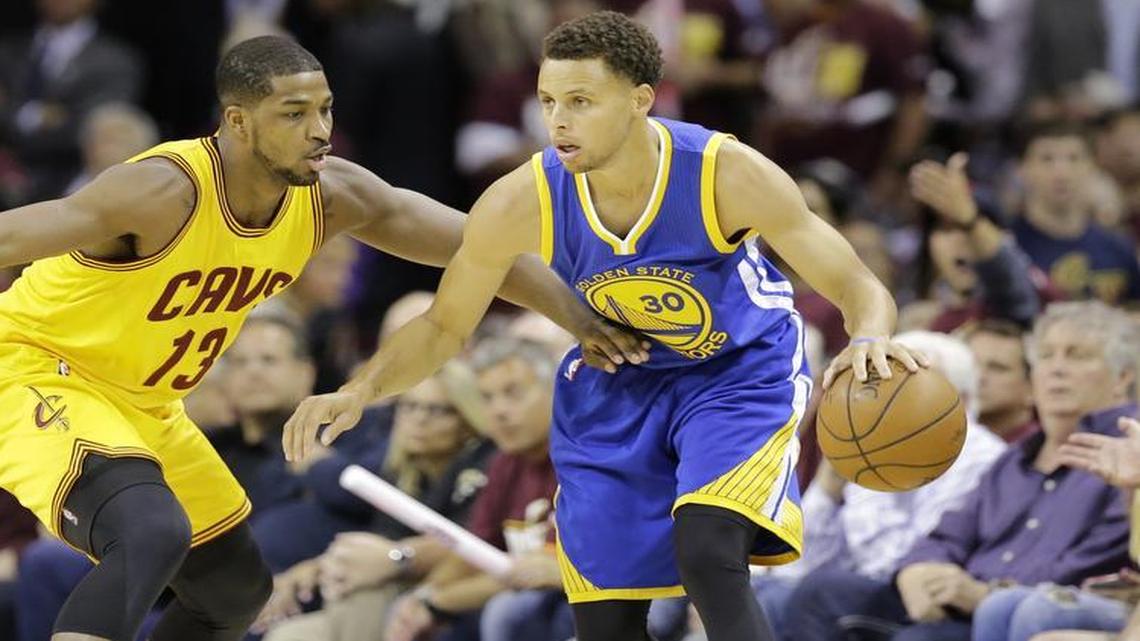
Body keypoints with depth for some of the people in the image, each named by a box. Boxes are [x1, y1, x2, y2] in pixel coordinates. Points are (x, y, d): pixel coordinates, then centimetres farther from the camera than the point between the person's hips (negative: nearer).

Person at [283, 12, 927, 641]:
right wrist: (359, 391, -24)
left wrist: (870, 340, -48)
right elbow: (444, 327, -6)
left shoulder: (728, 173, -30)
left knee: (708, 556, -28)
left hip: (741, 372, -3)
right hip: (614, 388, 3)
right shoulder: (520, 204, -23)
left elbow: (857, 286, -24)